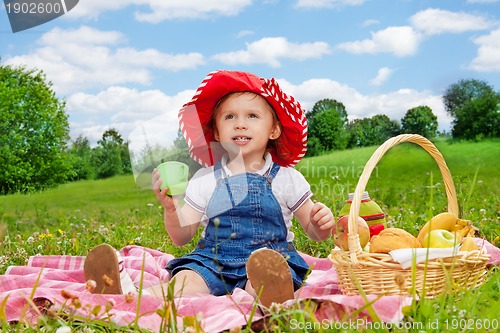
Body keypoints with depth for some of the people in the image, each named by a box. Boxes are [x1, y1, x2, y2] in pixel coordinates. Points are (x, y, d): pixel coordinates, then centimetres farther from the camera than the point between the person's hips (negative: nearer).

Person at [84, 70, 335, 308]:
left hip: (271, 261, -1)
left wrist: (322, 223, -12)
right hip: (213, 263, 1)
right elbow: (181, 238, 8)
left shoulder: (287, 178, 7)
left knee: (261, 282, -37)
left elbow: (313, 232, 12)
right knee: (185, 280, -31)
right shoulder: (205, 180, 9)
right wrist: (171, 208, -12)